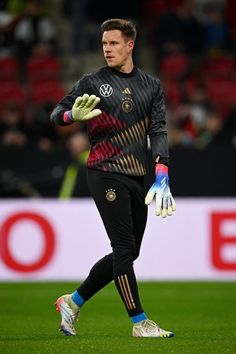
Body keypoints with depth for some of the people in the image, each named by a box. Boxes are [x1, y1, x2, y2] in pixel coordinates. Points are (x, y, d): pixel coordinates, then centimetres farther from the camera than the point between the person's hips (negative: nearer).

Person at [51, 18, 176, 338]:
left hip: (136, 179, 5)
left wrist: (161, 175, -13)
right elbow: (56, 113, 0)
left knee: (128, 253, 8)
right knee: (125, 248, -10)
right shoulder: (93, 82, 2)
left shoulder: (151, 85, 11)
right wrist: (73, 115, -26)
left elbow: (158, 131, 2)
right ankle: (139, 322, -6)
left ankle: (73, 302, 22)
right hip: (106, 176, -5)